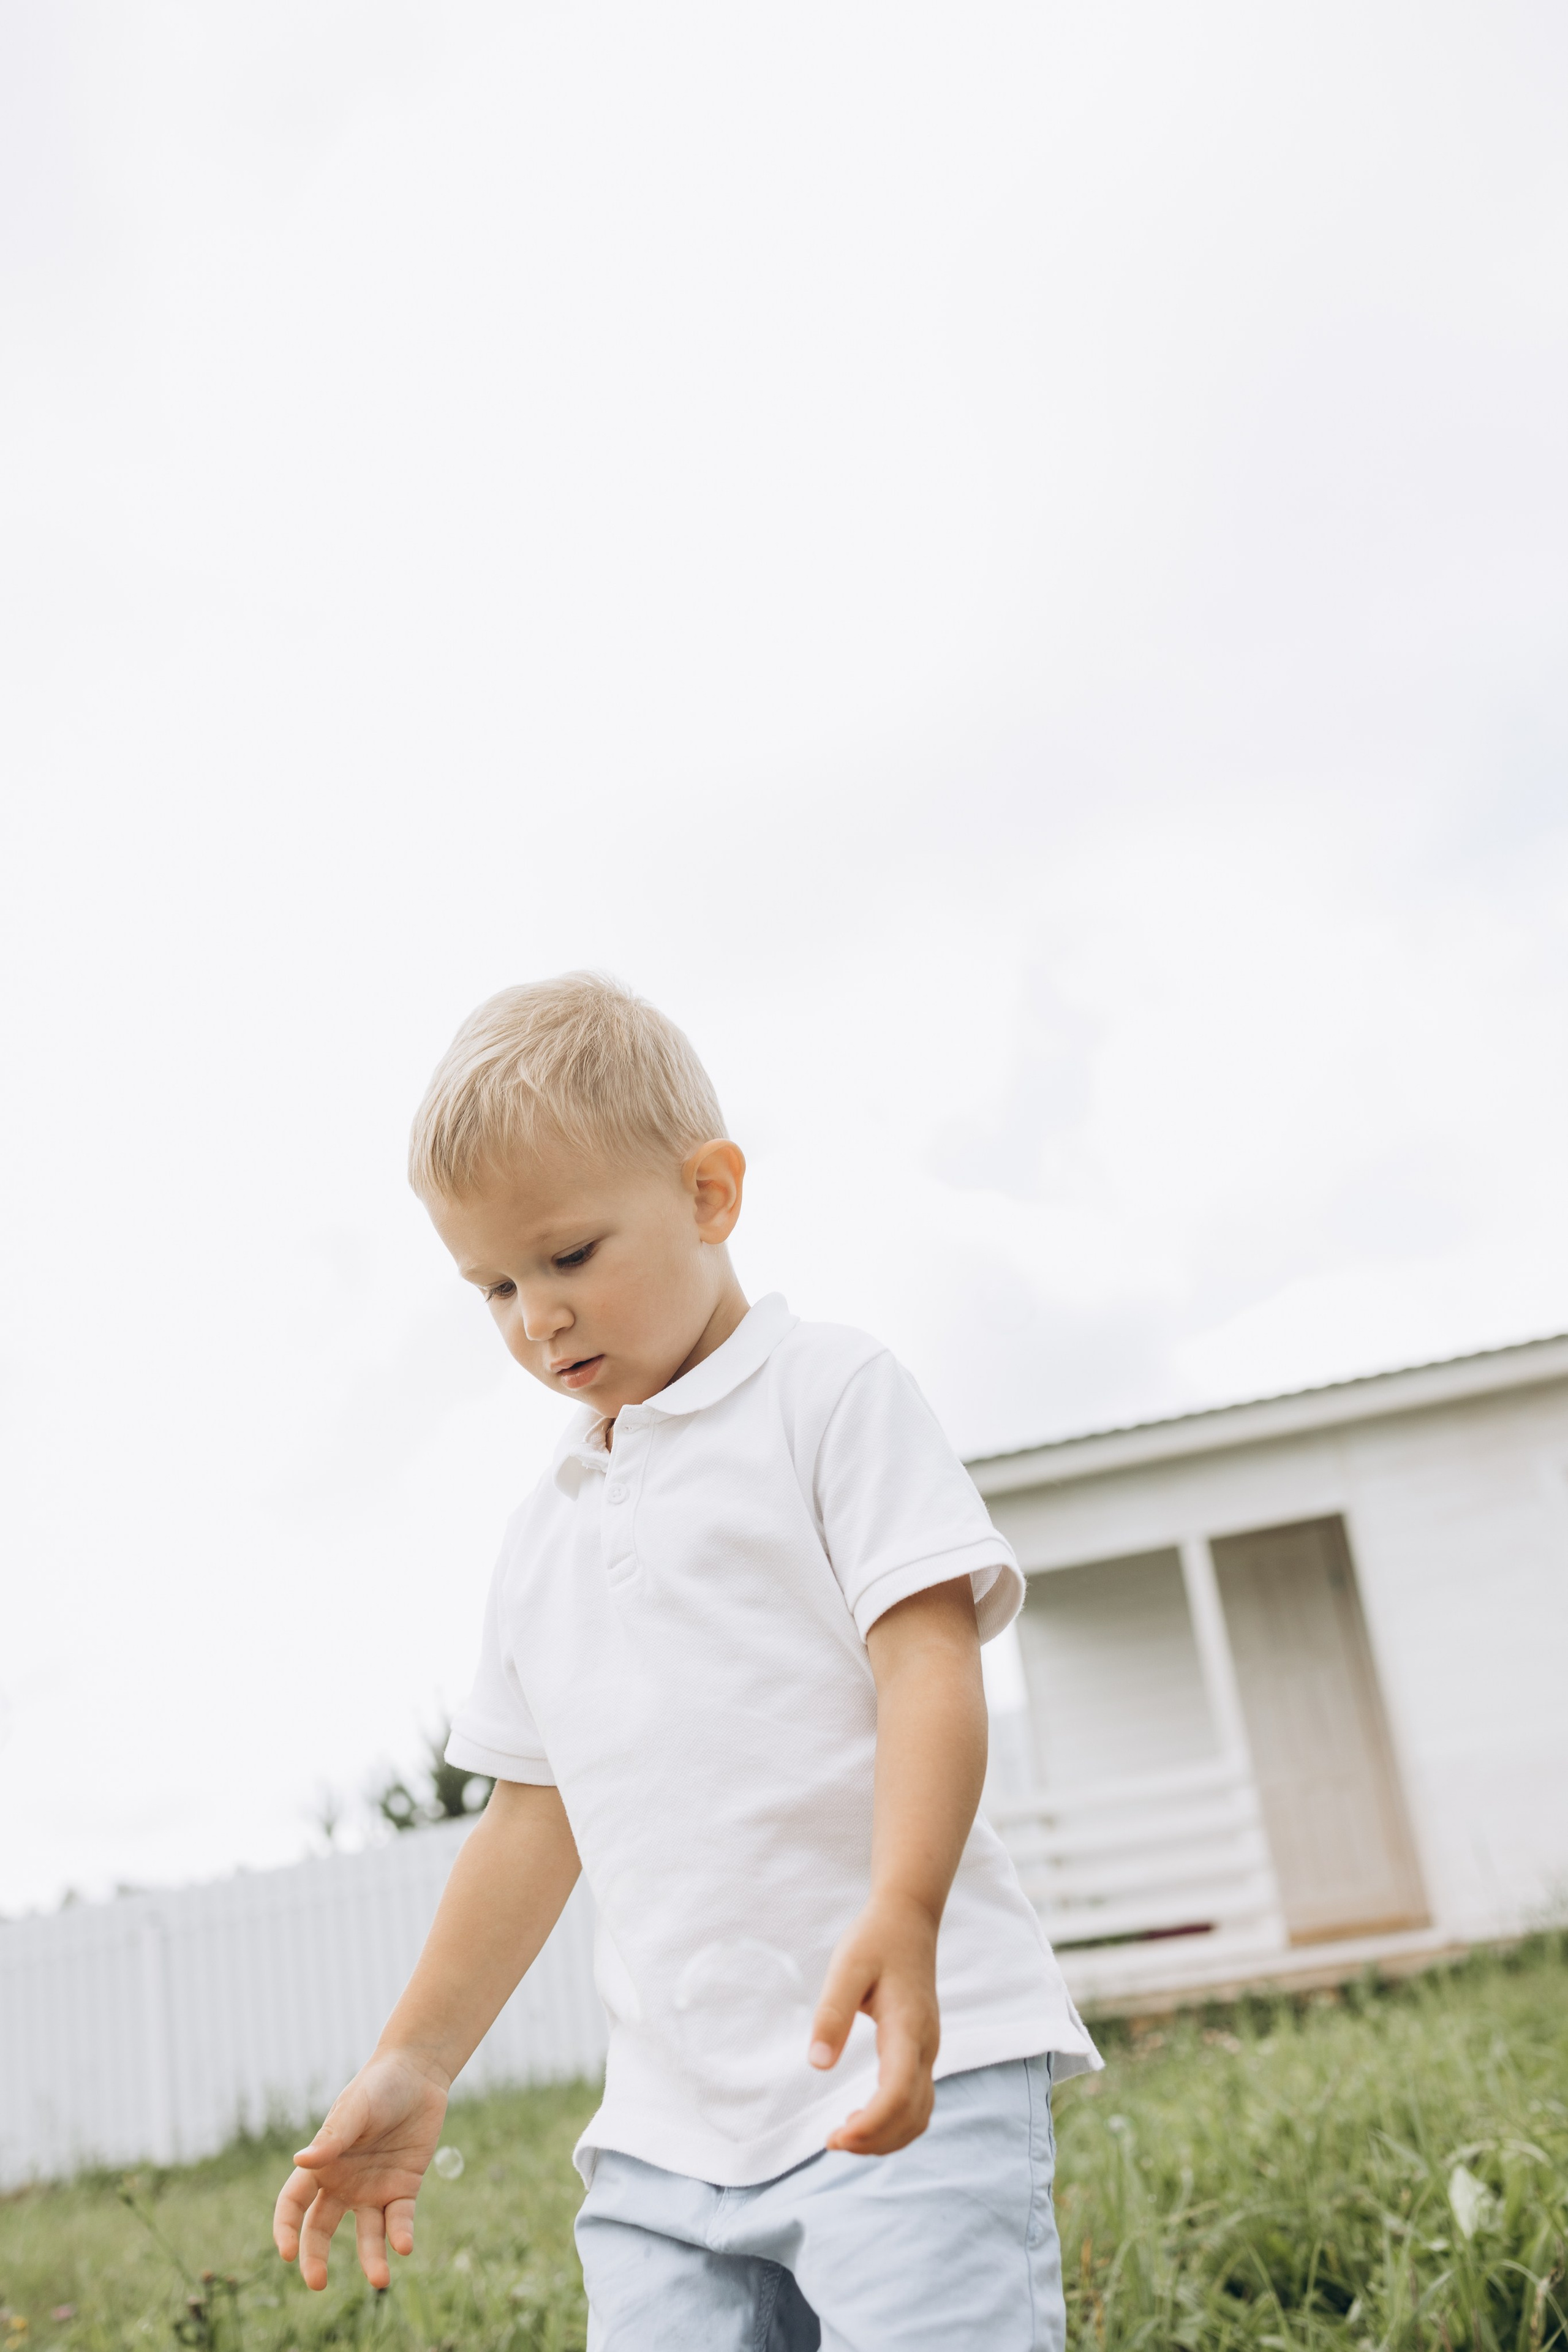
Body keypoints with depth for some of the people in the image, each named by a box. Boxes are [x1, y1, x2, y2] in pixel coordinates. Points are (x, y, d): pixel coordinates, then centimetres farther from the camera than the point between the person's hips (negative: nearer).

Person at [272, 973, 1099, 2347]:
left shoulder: (829, 1388, -1)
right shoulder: (543, 1535, 18)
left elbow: (928, 1653, -11)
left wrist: (899, 1916, -26)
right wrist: (415, 2067, 19)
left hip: (914, 2070, -6)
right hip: (668, 2119, 6)